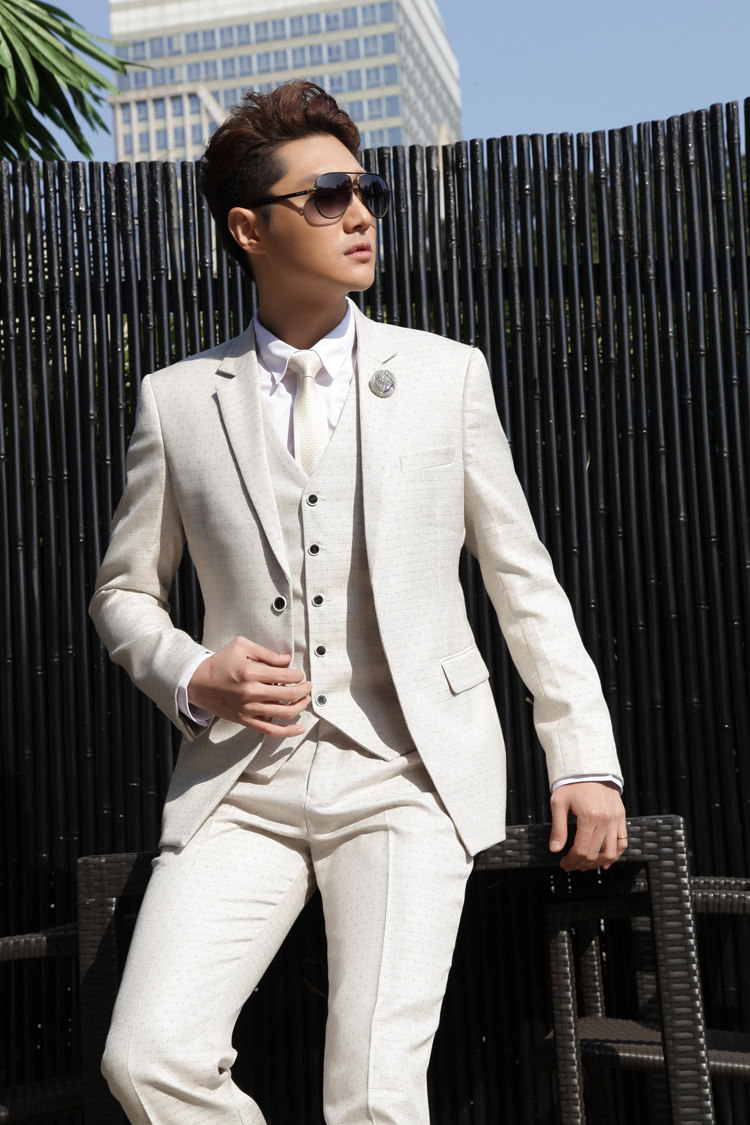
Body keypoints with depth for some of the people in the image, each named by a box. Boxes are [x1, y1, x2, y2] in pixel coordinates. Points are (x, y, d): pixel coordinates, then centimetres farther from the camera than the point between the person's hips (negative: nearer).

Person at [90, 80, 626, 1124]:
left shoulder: (447, 375, 6)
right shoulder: (176, 400, 7)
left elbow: (525, 582, 9)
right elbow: (124, 590, 16)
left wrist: (586, 761, 4)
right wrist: (194, 677, -5)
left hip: (409, 771, -1)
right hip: (241, 780, 1)